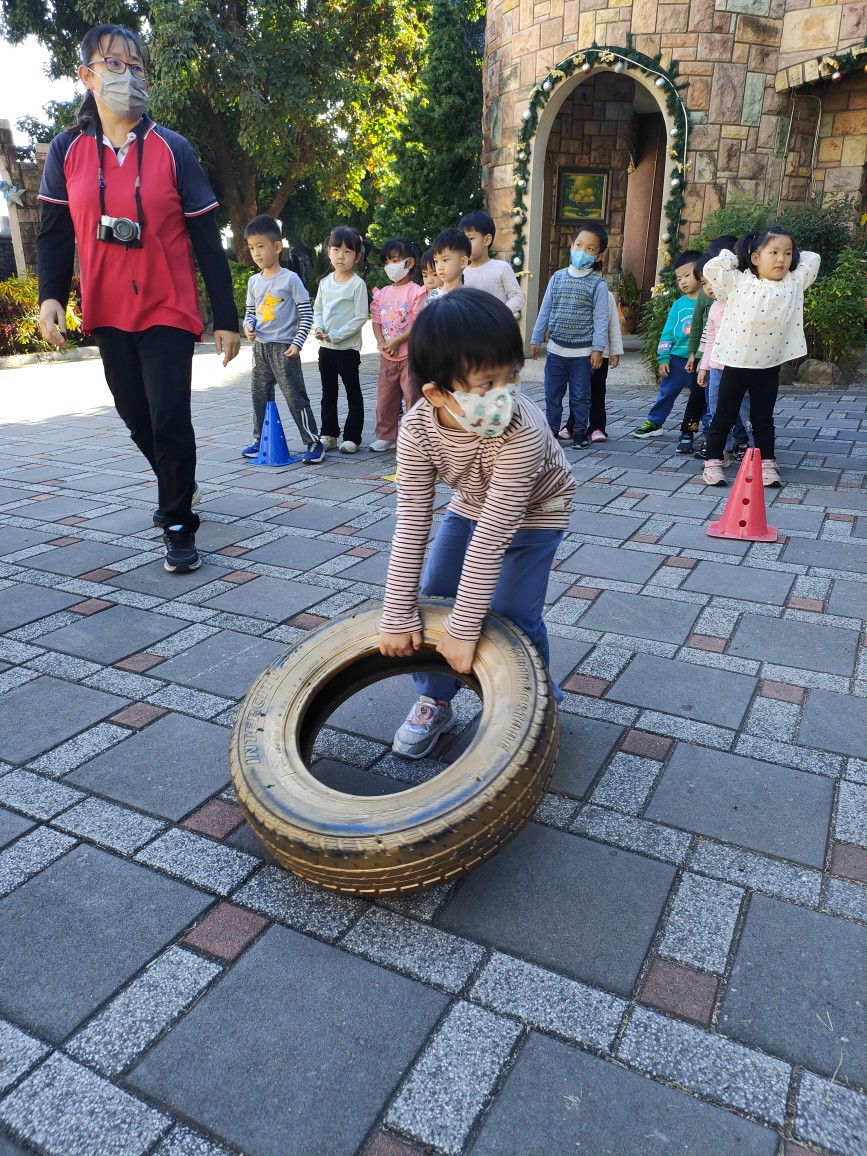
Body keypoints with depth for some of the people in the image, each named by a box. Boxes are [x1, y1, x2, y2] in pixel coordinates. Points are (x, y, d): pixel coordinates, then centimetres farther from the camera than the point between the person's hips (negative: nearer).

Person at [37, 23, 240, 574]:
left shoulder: (173, 149, -2)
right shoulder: (67, 151, 4)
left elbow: (206, 238, -3)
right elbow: (55, 230, 8)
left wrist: (227, 316, -6)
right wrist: (51, 295, -8)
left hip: (169, 310, -3)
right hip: (108, 314, 4)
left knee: (169, 421, -8)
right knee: (137, 418, 13)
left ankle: (179, 528, 5)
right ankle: (180, 488, 39)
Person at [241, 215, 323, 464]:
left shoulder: (290, 279, -7)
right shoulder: (253, 281, 9)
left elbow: (306, 313, -7)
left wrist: (298, 342, -15)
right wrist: (248, 325, -3)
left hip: (284, 348, -6)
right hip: (260, 347, 6)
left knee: (295, 395, -7)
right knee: (260, 395, 12)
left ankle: (313, 442, -1)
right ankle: (260, 439, 24)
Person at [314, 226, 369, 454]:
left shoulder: (357, 284, -10)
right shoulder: (325, 282, 7)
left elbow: (360, 317, -15)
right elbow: (318, 309, 14)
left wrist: (336, 335, -19)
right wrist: (318, 328, -7)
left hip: (348, 347, -6)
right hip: (325, 347, 6)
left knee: (353, 392, 2)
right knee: (328, 392, 13)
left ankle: (352, 437, 9)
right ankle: (329, 434, 24)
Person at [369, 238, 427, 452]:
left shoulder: (417, 291, -7)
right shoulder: (383, 293, 11)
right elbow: (376, 320, 10)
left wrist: (396, 342, -17)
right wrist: (382, 342, -8)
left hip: (410, 355, -6)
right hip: (387, 356, 6)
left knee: (413, 397, 0)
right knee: (385, 398, 10)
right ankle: (386, 436, 21)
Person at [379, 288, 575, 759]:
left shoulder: (522, 430, -41)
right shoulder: (417, 429, -30)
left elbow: (493, 534, -40)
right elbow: (411, 525, -26)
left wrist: (464, 628, -35)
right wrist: (398, 613, -25)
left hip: (534, 510, -4)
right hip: (471, 503, 4)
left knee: (512, 615, -11)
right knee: (432, 596, 1)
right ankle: (435, 701, 22)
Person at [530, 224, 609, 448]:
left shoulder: (598, 284, -4)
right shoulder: (557, 277, 5)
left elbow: (600, 318, -6)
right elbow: (545, 310, 8)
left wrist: (598, 349, -11)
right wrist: (536, 339, 7)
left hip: (583, 352, -3)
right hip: (556, 349, 3)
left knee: (580, 395, 6)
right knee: (552, 393, 8)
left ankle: (580, 431, 17)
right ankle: (552, 429, 19)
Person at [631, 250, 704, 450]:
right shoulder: (678, 305, 5)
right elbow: (667, 333, 6)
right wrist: (663, 358, 0)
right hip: (677, 359, 3)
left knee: (700, 398, 3)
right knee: (666, 393, 12)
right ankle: (653, 423, 28)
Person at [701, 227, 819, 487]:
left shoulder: (794, 283, 5)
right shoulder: (739, 282, -4)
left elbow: (813, 258, 15)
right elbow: (711, 267, -10)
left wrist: (792, 257, 17)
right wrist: (733, 256, 1)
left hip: (770, 366, 3)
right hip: (736, 364, -3)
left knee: (763, 419, 13)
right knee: (724, 417, 5)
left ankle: (767, 464, 20)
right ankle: (713, 462, 14)